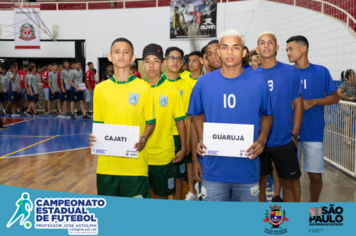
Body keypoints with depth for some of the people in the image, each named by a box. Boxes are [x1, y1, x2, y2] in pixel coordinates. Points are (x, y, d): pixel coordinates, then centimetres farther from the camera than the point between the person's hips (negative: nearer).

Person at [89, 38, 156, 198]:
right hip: (107, 162, 2)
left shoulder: (144, 87, 1)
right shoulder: (100, 89, 8)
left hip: (135, 163, -2)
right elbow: (98, 122, 14)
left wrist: (144, 138, -14)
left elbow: (150, 122, 5)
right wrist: (94, 137, -5)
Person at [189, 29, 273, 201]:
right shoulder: (204, 82, 0)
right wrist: (201, 139, -4)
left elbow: (267, 115, 11)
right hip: (214, 167, 0)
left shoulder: (258, 83, -1)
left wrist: (262, 139, -6)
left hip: (248, 167, 0)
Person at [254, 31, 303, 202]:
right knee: (260, 182, 12)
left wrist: (295, 135, -6)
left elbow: (298, 105, -2)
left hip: (284, 141, -1)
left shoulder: (291, 72, -3)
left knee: (287, 183, 9)